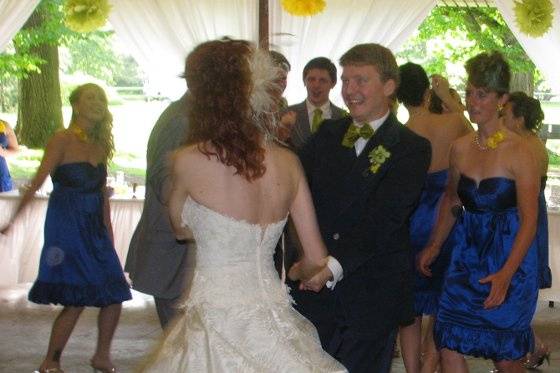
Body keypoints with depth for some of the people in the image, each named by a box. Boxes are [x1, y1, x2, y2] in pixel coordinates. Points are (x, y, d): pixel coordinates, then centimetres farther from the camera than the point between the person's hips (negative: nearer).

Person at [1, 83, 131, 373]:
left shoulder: (100, 144, 9)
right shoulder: (63, 140, -10)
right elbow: (37, 183, -15)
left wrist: (108, 230, 15)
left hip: (94, 230, 7)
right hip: (67, 229, -7)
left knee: (114, 294, 4)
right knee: (77, 300, -8)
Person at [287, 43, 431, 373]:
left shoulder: (412, 148, -7)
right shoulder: (327, 134, 9)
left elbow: (382, 217, -19)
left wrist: (336, 263, -30)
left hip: (372, 296, -4)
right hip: (314, 287, 4)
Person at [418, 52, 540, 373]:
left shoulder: (519, 151, -13)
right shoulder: (461, 148, 4)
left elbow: (529, 220, -15)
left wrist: (506, 274, -24)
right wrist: (434, 246, 12)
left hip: (510, 259, -5)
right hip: (467, 258, 5)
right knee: (449, 344, 0)